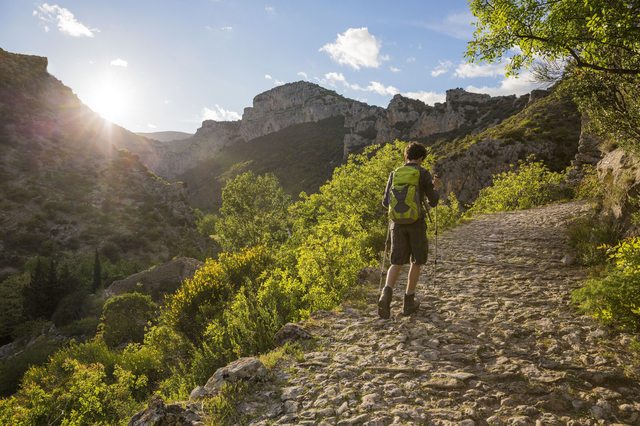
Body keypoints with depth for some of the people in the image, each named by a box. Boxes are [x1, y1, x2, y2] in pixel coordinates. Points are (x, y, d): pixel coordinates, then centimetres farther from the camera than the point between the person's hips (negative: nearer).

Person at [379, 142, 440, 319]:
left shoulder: (395, 173, 7)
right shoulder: (424, 174, -2)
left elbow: (386, 202, 9)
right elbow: (433, 202, -1)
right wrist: (436, 189, 19)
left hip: (398, 222, 3)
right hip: (416, 222, -2)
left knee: (397, 263, 6)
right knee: (416, 261, 15)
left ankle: (386, 294, -19)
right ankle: (409, 301, 18)